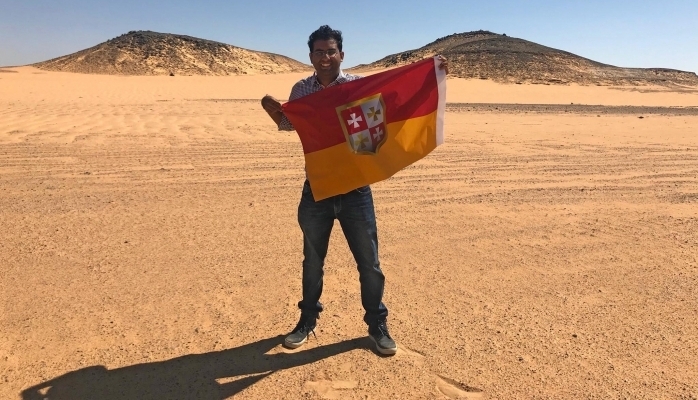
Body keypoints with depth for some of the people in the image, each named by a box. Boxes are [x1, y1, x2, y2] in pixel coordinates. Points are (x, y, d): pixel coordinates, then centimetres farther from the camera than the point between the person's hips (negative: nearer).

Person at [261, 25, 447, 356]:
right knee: (313, 260, 16)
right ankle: (308, 320, 35)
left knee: (368, 262, 7)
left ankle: (377, 324, 26)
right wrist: (273, 111, -2)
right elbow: (289, 124, 18)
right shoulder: (301, 90, 3)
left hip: (355, 189, -1)